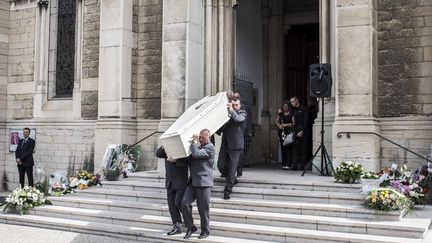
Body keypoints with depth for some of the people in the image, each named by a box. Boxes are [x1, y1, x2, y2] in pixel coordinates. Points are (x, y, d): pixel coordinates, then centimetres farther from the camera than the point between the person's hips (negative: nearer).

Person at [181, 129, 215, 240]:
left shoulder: (210, 148, -6)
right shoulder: (198, 146, 20)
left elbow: (196, 154, -20)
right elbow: (190, 159, 26)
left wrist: (194, 142, -7)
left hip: (203, 182, -7)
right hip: (193, 181, 7)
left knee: (203, 208, 0)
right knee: (184, 202, -7)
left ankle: (205, 231, 16)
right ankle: (190, 227, 7)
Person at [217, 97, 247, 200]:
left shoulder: (243, 113, 2)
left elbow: (238, 119, -22)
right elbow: (221, 129, 21)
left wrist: (231, 110, -25)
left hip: (235, 145, -5)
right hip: (225, 144, 5)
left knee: (232, 168, -3)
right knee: (221, 166, 4)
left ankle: (228, 190, 5)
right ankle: (233, 180, 29)